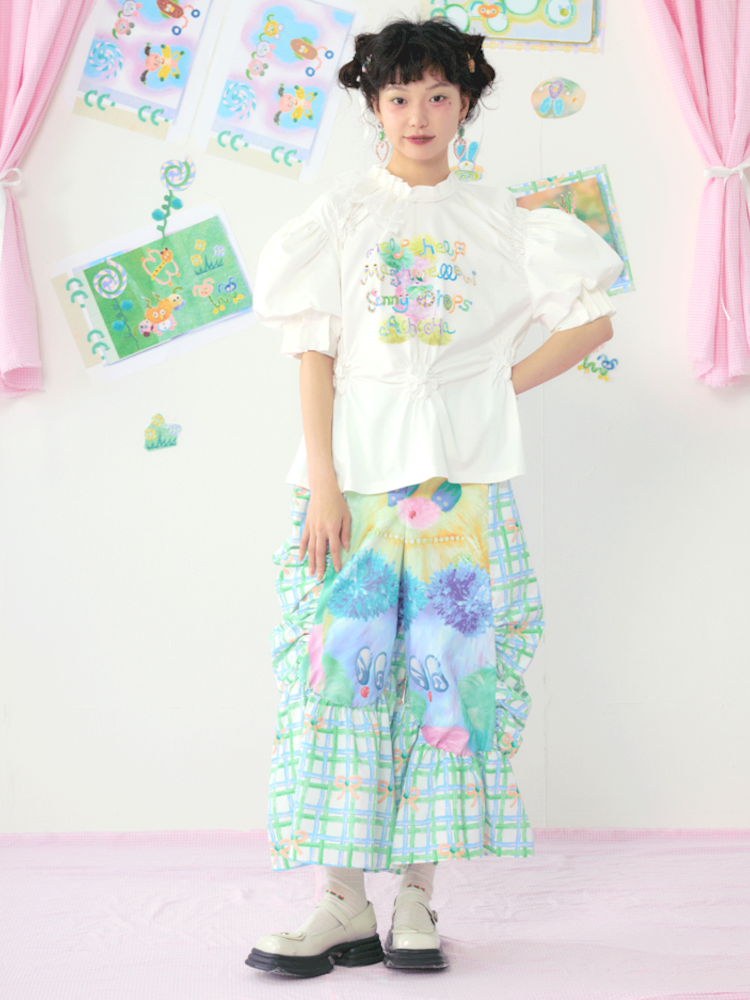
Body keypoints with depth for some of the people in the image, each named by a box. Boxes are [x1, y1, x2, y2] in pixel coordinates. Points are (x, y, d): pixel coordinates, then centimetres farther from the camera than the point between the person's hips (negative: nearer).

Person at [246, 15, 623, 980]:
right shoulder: (340, 215, 7)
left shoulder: (497, 221, 10)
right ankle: (346, 903, 2)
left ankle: (416, 899, 8)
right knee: (344, 667, -5)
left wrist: (503, 383, 2)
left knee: (446, 672, -1)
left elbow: (592, 319, 12)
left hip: (465, 480, 1)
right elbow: (314, 353, 1)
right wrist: (322, 483, -8)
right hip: (357, 472, -1)